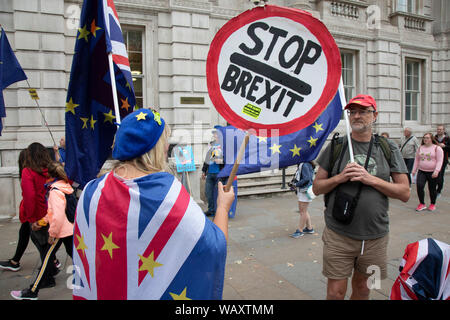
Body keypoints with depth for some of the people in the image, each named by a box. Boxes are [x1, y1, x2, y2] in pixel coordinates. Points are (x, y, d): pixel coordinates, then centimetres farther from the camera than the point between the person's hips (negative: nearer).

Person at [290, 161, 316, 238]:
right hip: (301, 191, 10)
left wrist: (296, 184, -19)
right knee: (303, 211, 17)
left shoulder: (305, 165, -18)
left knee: (303, 212, -1)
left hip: (305, 191, -10)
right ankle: (309, 228, 27)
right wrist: (294, 182, 6)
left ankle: (300, 231, 7)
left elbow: (307, 178, -24)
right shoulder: (301, 164, 11)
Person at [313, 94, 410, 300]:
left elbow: (404, 193, -1)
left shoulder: (389, 149, 3)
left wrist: (370, 179, -13)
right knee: (336, 291, 4)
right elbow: (317, 188, 3)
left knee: (362, 289, 17)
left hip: (375, 236, 2)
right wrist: (339, 178, -15)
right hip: (338, 235, -1)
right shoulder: (335, 147, 1)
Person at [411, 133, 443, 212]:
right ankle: (422, 204, -2)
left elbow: (439, 161, -9)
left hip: (432, 173, -3)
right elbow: (417, 160, 17)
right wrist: (414, 170, 14)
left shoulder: (437, 148, -3)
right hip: (421, 171, 3)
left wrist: (436, 171, -20)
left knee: (432, 189, 6)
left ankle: (432, 204, 27)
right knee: (419, 186, -15)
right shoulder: (420, 148, 11)